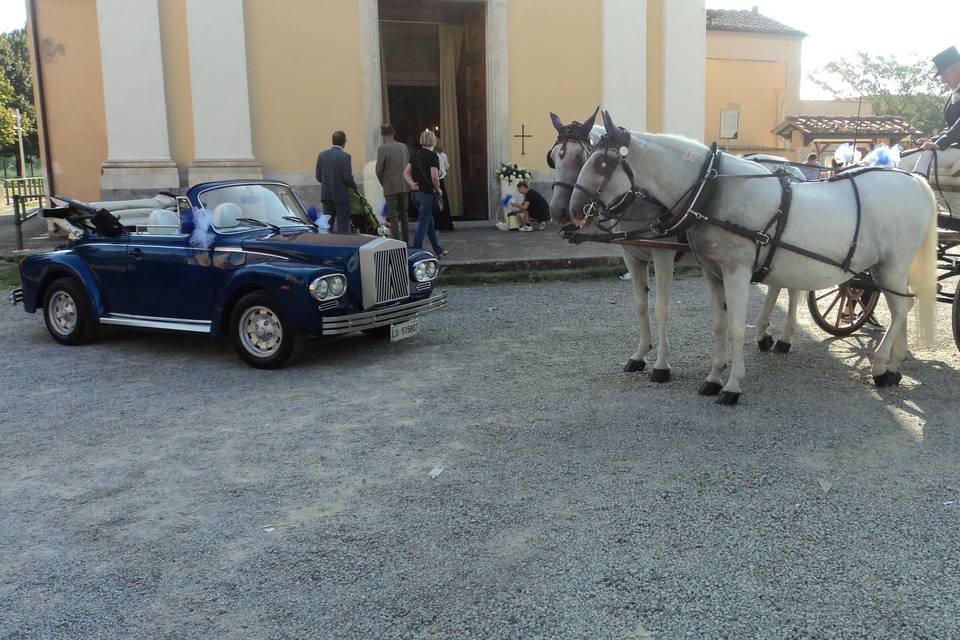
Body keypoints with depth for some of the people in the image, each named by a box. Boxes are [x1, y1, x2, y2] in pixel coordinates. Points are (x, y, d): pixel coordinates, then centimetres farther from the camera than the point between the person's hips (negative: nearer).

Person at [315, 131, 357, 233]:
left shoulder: (322, 155, 5)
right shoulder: (345, 156, -12)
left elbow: (318, 177, 7)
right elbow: (348, 177, -14)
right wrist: (354, 187, 5)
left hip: (326, 195, 5)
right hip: (341, 195, -5)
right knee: (342, 225, 0)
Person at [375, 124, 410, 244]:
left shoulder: (383, 148, -10)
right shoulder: (403, 146, 6)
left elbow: (379, 169, -9)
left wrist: (383, 182, 7)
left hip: (391, 187, -5)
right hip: (404, 186, 5)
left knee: (394, 217, -1)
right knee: (404, 215, 14)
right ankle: (406, 243, 18)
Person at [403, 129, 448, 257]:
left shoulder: (415, 154, 11)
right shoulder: (433, 156, -11)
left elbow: (406, 173, 7)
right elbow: (434, 176, -20)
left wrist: (411, 183, -5)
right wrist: (438, 190, -6)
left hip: (415, 193, 7)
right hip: (427, 193, -7)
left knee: (429, 222, 16)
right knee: (423, 224, -3)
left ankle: (439, 251, 25)